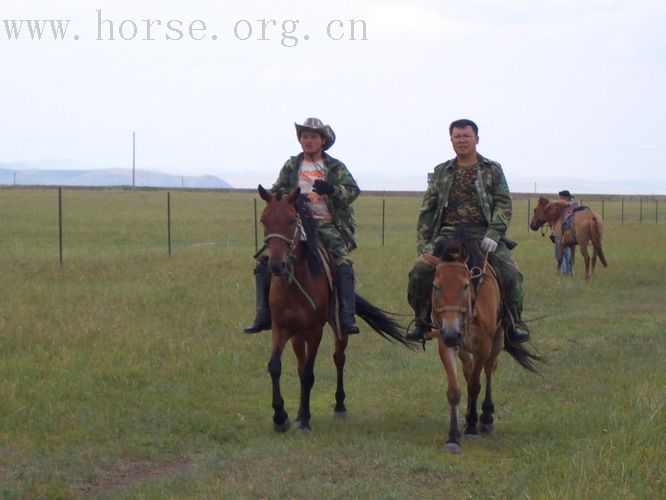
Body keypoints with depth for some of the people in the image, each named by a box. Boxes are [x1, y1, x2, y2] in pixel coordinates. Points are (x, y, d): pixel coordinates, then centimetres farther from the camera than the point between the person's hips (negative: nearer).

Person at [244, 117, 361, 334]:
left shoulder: (335, 167, 7)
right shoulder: (291, 166, 14)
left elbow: (353, 191, -3)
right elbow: (276, 191, 16)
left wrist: (331, 190, -23)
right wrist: (283, 198, -9)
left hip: (327, 225, -3)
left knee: (343, 262, -28)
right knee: (263, 261, -11)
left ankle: (347, 318, -29)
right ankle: (263, 315, -4)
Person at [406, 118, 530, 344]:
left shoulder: (493, 170, 12)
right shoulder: (442, 172, 17)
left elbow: (503, 205, 2)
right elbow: (427, 211, 17)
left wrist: (493, 234, -13)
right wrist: (423, 243, 6)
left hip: (483, 234, -1)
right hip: (448, 234, 1)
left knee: (510, 273, -23)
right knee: (420, 271, -21)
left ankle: (513, 323, -4)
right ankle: (422, 321, -1)